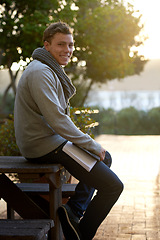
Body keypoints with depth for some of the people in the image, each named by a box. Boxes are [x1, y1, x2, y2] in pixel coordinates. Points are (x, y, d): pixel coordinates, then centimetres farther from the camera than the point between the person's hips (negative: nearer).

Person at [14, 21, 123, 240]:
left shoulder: (52, 70, 15)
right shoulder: (40, 72, -18)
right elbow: (57, 121, -24)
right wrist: (93, 145, -14)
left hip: (53, 139, 11)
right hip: (45, 146, -11)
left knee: (106, 158, 24)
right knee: (113, 186, -10)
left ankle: (75, 209, 12)